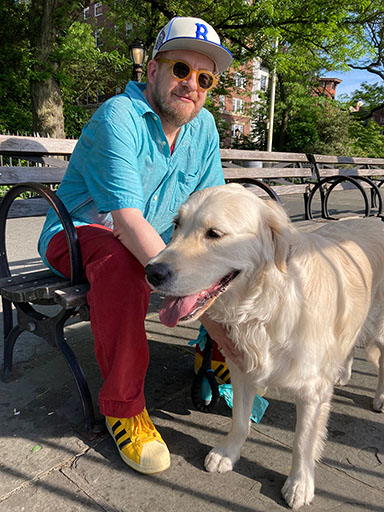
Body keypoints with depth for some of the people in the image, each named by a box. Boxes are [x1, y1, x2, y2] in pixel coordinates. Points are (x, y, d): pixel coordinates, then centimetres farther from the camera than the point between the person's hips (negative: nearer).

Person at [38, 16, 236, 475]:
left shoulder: (204, 127, 1)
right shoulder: (117, 117, -21)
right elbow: (127, 220, -34)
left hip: (158, 240, 6)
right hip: (81, 234, -5)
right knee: (121, 263, -39)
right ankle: (122, 405, -19)